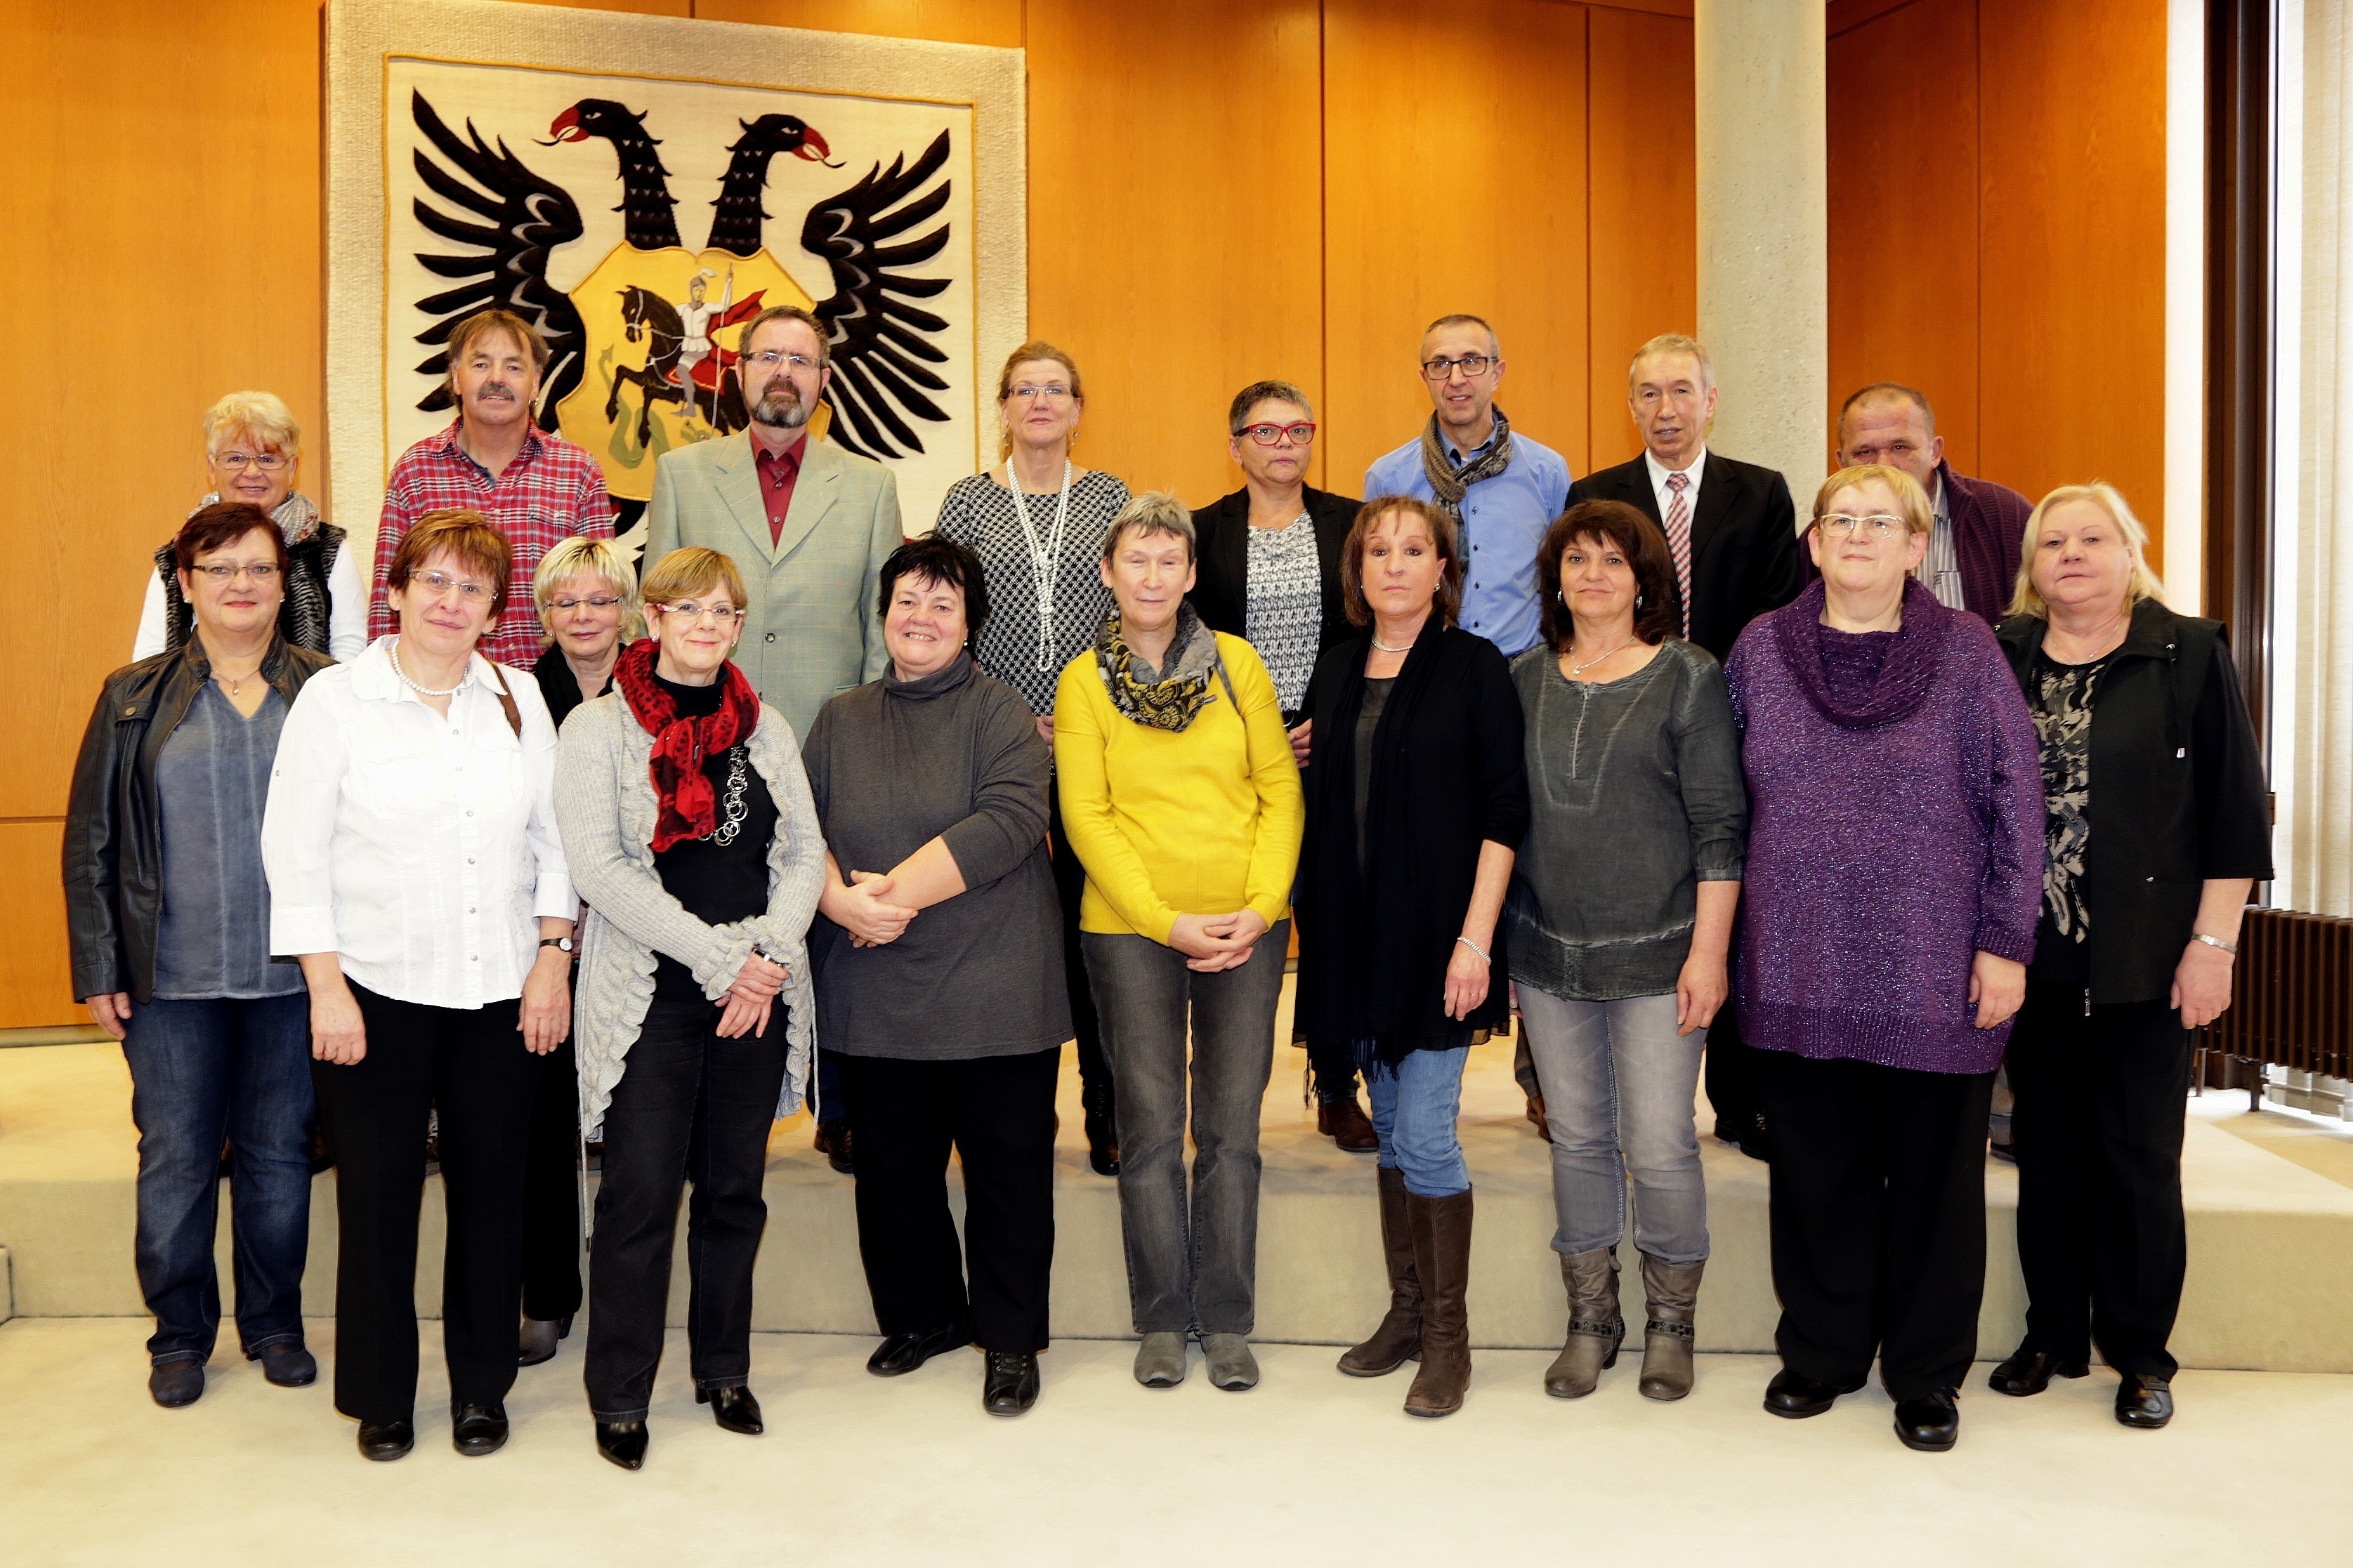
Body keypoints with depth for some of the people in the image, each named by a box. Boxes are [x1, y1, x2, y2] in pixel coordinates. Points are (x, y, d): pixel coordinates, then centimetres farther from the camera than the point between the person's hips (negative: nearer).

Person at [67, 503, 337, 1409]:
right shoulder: (137, 698, 4)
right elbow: (90, 845, 5)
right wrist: (97, 970, -1)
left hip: (292, 971, 0)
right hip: (172, 976, 0)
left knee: (280, 1155, 10)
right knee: (175, 1159, 8)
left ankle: (274, 1324, 27)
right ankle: (180, 1334, 26)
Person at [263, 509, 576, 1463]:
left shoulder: (521, 701, 7)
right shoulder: (335, 699, -2)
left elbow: (555, 841, 8)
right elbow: (295, 854, -4)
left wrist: (554, 960, 1)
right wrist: (325, 987, -8)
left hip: (502, 991, 2)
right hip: (376, 989, -2)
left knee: (491, 1188, 9)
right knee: (377, 1192, 6)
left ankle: (481, 1386, 25)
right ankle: (381, 1394, 24)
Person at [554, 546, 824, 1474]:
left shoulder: (765, 728, 11)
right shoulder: (599, 727, -2)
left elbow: (805, 853, 8)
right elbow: (600, 869, -10)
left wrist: (769, 953, -9)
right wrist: (718, 955, -14)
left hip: (758, 993, 4)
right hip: (652, 994, -3)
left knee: (735, 1187, 11)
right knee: (641, 1194, -1)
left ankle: (725, 1370, 27)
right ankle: (620, 1395, 14)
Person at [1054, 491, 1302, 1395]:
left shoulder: (1237, 663, 5)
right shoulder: (1083, 682, 2)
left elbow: (1281, 789, 3)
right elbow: (1086, 817, -4)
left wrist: (1260, 910, -8)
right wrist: (1168, 922, -12)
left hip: (1247, 931, 1)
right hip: (1130, 930, -1)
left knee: (1231, 1128, 5)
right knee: (1150, 1130, 5)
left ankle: (1227, 1322, 18)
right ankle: (1163, 1321, 19)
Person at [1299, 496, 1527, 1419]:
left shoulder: (1474, 667, -4)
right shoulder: (1335, 673, 11)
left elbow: (1504, 810, -8)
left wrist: (1476, 935, -15)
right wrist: (1313, 922, 6)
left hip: (1437, 930, -5)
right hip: (1355, 931, 5)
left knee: (1424, 1131, -6)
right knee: (1389, 1127, 13)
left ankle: (1448, 1334, 10)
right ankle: (1406, 1309, 26)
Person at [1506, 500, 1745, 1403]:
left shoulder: (1688, 677, -2)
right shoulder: (1527, 679, 8)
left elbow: (1720, 826, -5)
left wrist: (1709, 951, -10)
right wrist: (1484, 936, 7)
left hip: (1656, 954, -3)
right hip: (1548, 954, 3)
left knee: (1659, 1147, 1)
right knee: (1577, 1139, 12)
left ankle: (1670, 1324, 23)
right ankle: (1589, 1321, 27)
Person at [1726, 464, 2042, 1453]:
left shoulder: (1965, 650, 0)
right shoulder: (1762, 648, 5)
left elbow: (2014, 801, -1)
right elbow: (1725, 804, 10)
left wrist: (2007, 943, -6)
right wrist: (1722, 943, 7)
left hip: (1934, 970, -1)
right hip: (1798, 964, 2)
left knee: (1933, 1172, 8)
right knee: (1815, 1170, 10)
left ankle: (1927, 1371, 25)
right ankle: (1821, 1350, 28)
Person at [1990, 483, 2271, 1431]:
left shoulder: (2188, 655, -1)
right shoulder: (1998, 660, 5)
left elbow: (2235, 805, -3)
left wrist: (2213, 942, -7)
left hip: (2143, 959, -2)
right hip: (2032, 956, 2)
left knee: (2138, 1156, 5)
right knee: (2048, 1148, 11)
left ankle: (2140, 1353, 20)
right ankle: (2053, 1336, 24)